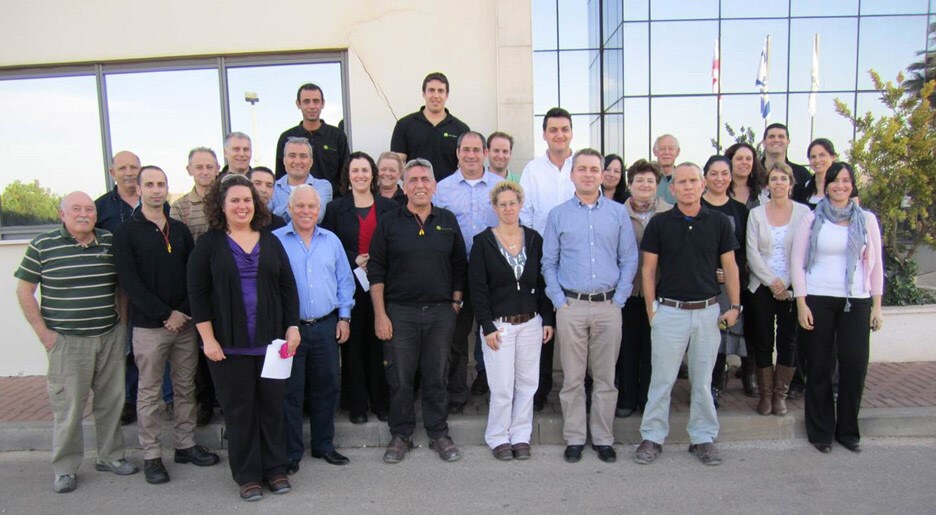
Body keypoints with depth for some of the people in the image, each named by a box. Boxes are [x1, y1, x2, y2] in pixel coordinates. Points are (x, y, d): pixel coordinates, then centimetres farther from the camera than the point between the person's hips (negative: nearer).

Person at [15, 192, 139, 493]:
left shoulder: (110, 242, 5)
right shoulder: (43, 245, -4)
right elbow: (24, 291, 0)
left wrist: (122, 321, 6)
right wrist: (43, 332, -4)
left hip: (110, 337, 3)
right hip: (67, 341, -3)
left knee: (111, 400, 11)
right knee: (68, 406, 2)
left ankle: (110, 456, 28)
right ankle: (65, 468, 18)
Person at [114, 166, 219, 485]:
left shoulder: (180, 230, 11)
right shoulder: (127, 232, -2)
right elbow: (130, 282, -10)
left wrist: (187, 311, -7)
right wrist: (166, 314, -14)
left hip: (185, 323, 4)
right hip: (149, 326, -4)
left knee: (186, 388, 11)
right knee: (149, 393, 5)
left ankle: (185, 445, 23)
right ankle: (151, 456, 15)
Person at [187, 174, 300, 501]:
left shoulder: (270, 242, 7)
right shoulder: (209, 244, -1)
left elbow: (288, 288, 8)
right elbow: (197, 294, -4)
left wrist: (292, 328, 1)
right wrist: (208, 338, -9)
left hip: (271, 340, 2)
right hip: (229, 344, -2)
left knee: (272, 404, 9)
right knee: (239, 409, 7)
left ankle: (275, 468, 25)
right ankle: (247, 475, 21)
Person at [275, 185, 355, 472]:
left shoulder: (331, 241, 9)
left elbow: (344, 281, 11)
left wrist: (344, 317, 4)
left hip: (326, 327, 3)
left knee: (326, 388, 12)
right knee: (290, 392, 5)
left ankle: (324, 445, 27)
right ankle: (291, 452, 18)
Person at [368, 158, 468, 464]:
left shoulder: (448, 221, 8)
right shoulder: (389, 223, 1)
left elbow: (460, 267, 11)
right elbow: (376, 271, -1)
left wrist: (455, 304, 5)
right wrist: (380, 314, -7)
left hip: (441, 313, 2)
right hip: (400, 312, -1)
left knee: (437, 377, 9)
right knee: (400, 379, 5)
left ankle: (439, 434, 23)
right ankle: (401, 435, 21)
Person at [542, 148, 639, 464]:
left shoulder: (618, 213, 6)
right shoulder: (558, 215, 5)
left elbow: (629, 260, 7)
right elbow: (549, 263, 6)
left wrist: (619, 298, -1)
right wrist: (559, 300, -2)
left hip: (608, 306, 1)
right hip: (571, 306, 0)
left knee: (605, 378, 8)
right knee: (572, 378, 5)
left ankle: (603, 438, 21)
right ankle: (574, 438, 18)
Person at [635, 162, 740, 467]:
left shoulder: (719, 223, 4)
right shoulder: (659, 223, -1)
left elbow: (730, 266, 7)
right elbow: (648, 269, 1)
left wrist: (735, 306, 0)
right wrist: (651, 309, -4)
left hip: (708, 311, 2)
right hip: (669, 312, -1)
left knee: (703, 380, 11)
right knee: (662, 379, 4)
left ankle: (703, 438, 24)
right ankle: (652, 437, 16)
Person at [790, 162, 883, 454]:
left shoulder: (866, 220, 8)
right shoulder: (813, 219, 2)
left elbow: (875, 263, 10)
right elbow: (797, 262, 0)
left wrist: (877, 305, 6)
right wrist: (801, 303, -6)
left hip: (856, 301, 2)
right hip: (818, 300, -2)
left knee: (855, 365, 0)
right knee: (820, 367, 4)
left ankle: (848, 430, 18)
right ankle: (821, 432, 18)